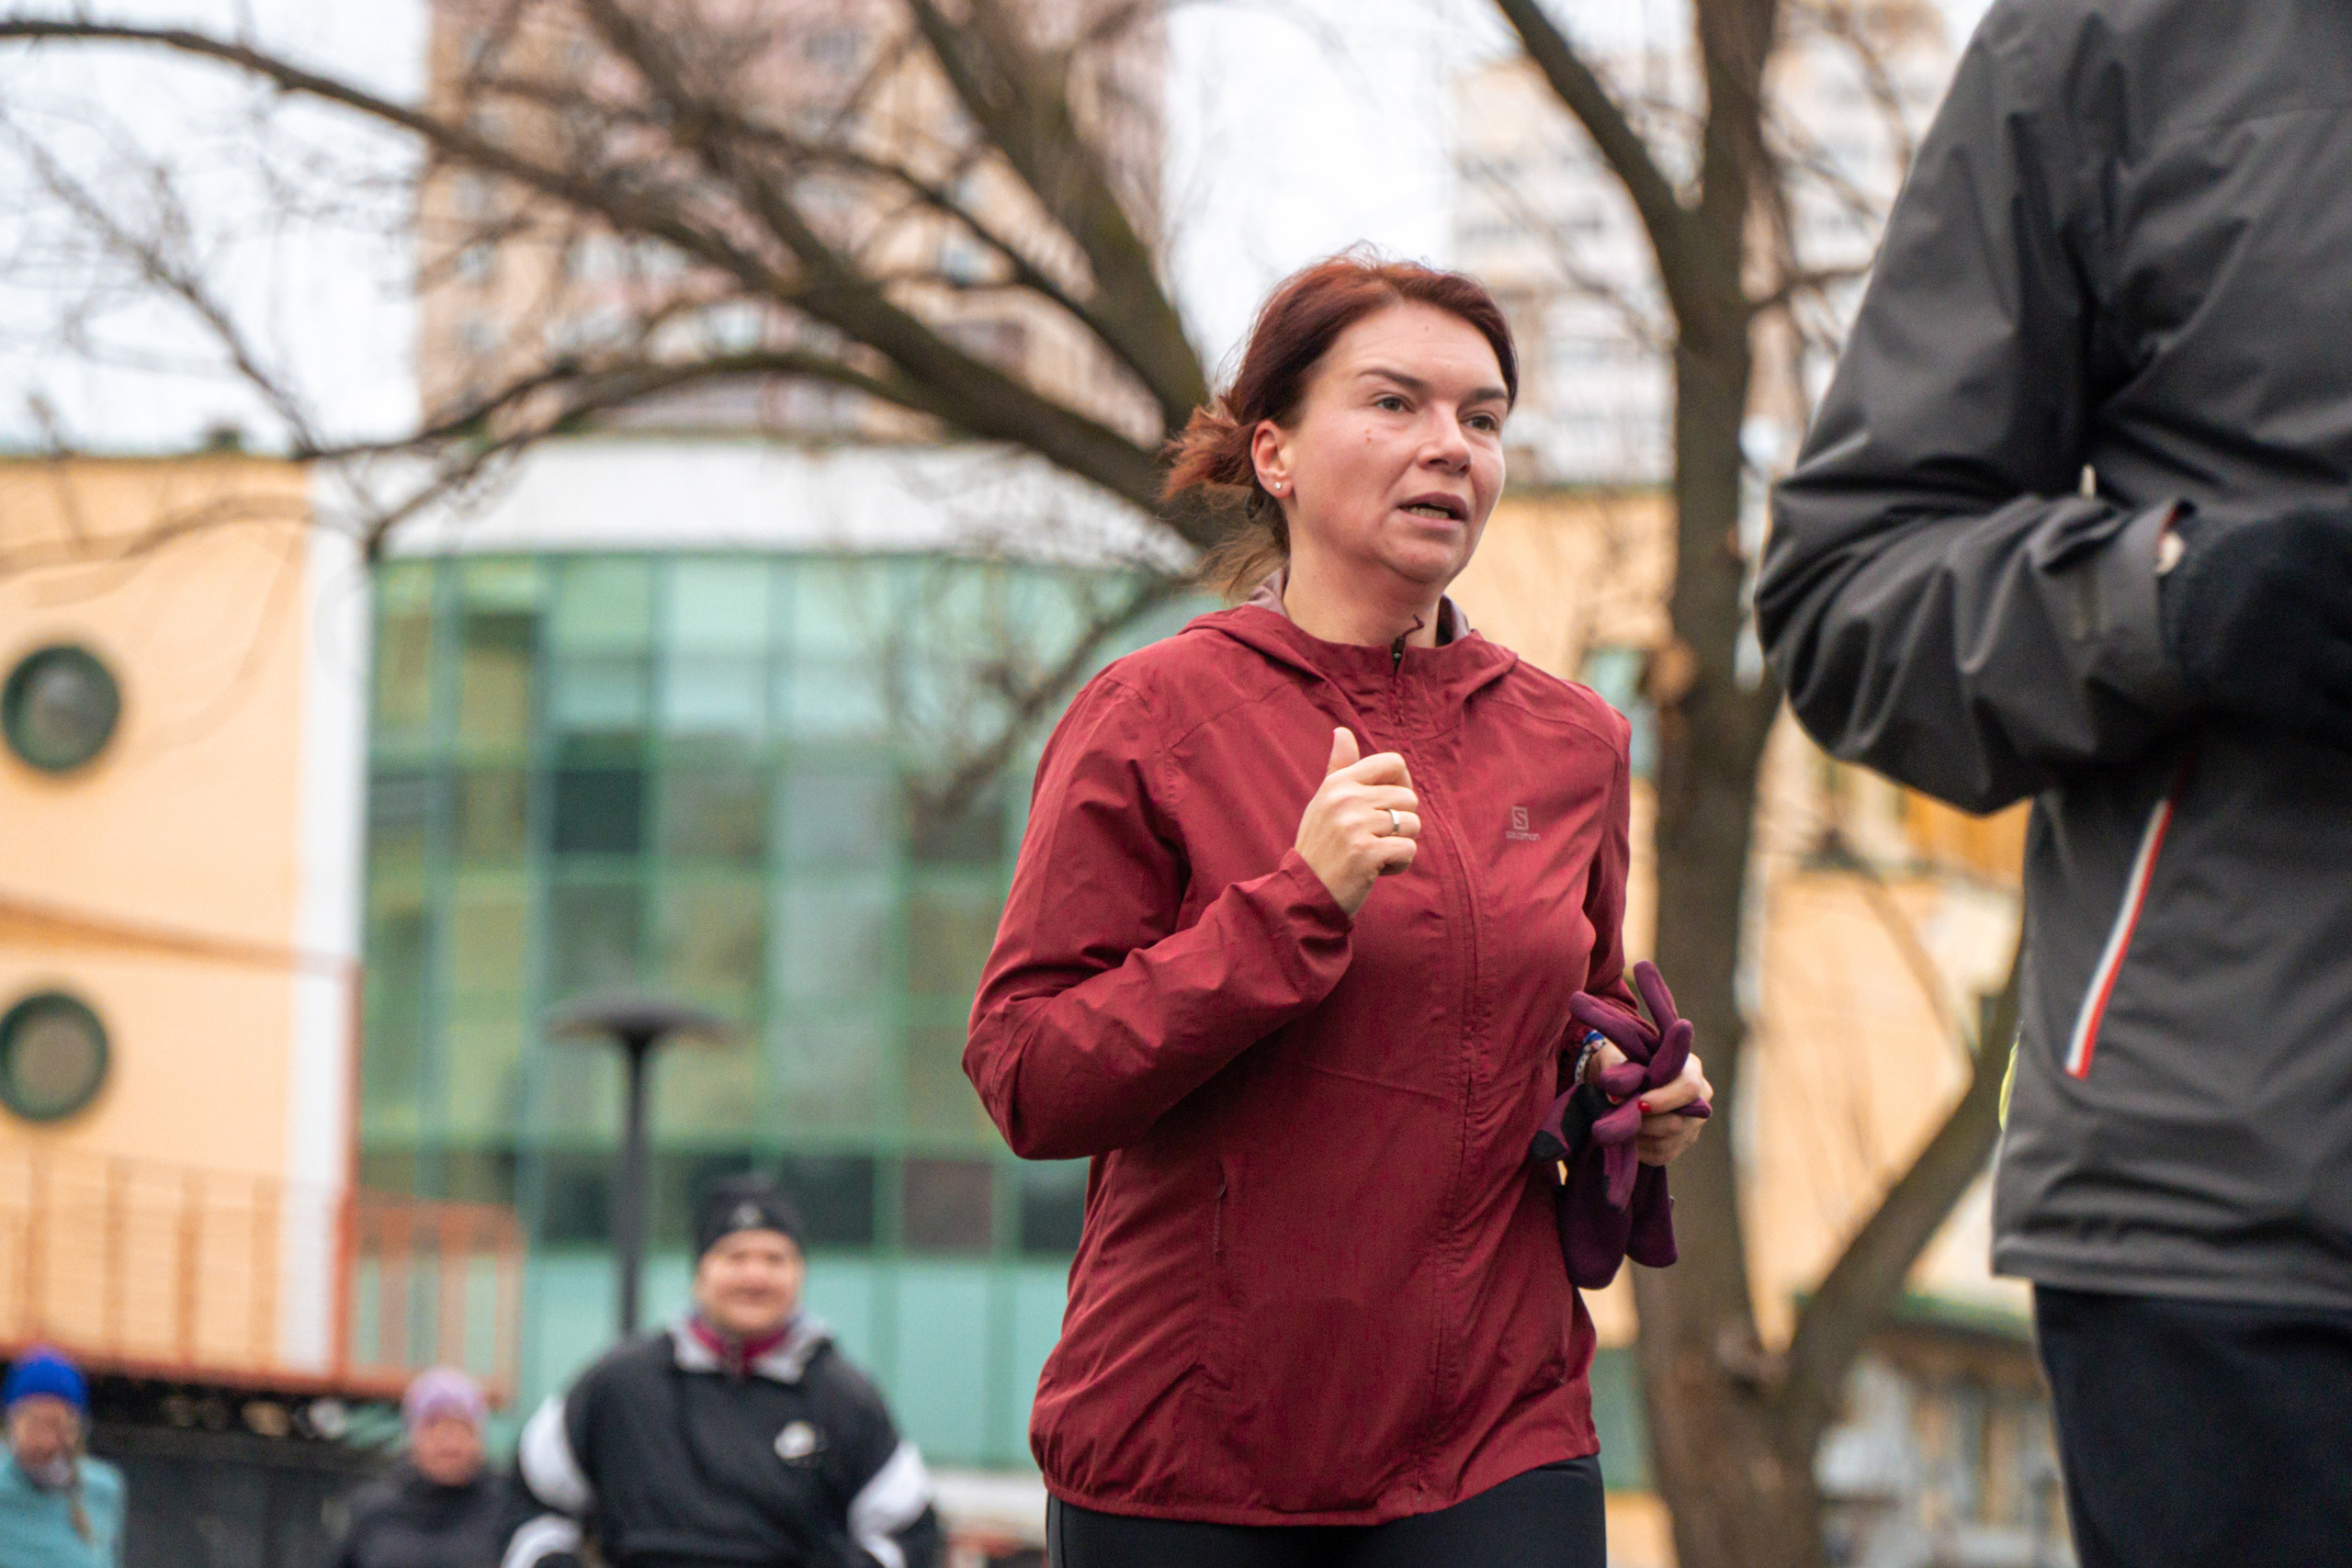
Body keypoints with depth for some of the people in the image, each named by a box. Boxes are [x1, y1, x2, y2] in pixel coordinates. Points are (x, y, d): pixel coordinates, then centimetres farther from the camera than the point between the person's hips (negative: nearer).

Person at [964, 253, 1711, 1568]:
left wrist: (1642, 1103, 4)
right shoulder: (1156, 717, -3)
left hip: (1495, 1443, 3)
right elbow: (1029, 1083, -10)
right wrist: (1297, 903, -19)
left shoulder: (1571, 740, 10)